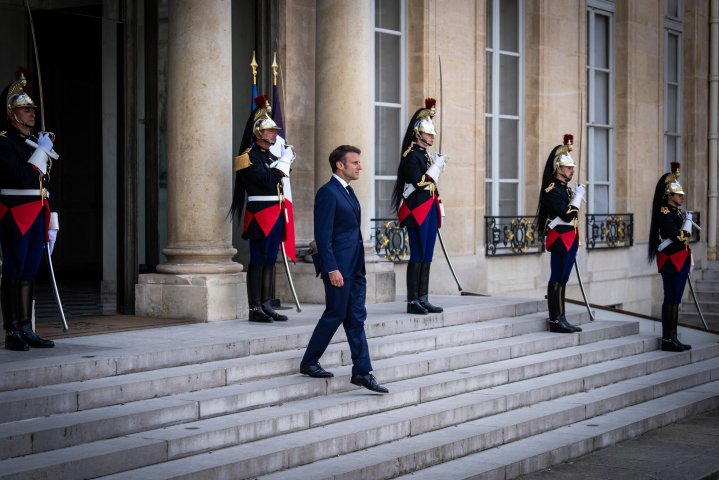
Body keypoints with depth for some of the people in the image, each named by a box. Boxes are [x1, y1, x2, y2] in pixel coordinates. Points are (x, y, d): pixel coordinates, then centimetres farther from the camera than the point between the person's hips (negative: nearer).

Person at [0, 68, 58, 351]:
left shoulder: (37, 142, 18)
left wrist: (52, 224, 16)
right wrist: (42, 152, -11)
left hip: (38, 219, 7)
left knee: (29, 274, 8)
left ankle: (26, 331, 11)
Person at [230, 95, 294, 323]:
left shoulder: (270, 156, 17)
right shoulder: (249, 158, -10)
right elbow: (267, 181, -20)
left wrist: (285, 162, 6)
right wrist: (284, 161, -11)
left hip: (276, 215, 9)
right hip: (260, 214, -9)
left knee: (270, 261, 9)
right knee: (258, 261, -7)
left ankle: (266, 306, 13)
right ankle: (255, 309, -5)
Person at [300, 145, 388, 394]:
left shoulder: (347, 191, 16)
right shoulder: (328, 193, -13)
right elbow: (323, 235, -18)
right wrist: (331, 269, -21)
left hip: (355, 267, 9)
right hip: (338, 266, -9)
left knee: (356, 319, 6)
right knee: (335, 315, 0)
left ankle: (362, 372, 7)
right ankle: (309, 362, 15)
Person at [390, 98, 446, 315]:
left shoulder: (426, 155, 18)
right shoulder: (410, 155, -9)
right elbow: (419, 183, -19)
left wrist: (438, 203, 21)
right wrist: (436, 166, -11)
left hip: (430, 210, 9)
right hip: (417, 211, -9)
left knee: (427, 256, 8)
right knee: (417, 256, -8)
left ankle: (423, 299, 10)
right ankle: (412, 301, -5)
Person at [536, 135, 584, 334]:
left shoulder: (566, 189, 18)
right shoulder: (552, 190, -13)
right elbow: (567, 214, -23)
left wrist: (576, 245, 22)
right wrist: (578, 195, -13)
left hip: (569, 240, 10)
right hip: (560, 240, -10)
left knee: (562, 280, 10)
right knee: (558, 280, -7)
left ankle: (560, 319, 13)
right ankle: (556, 321, -4)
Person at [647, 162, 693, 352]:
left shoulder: (677, 212, 17)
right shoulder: (666, 214, -13)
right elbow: (679, 237, -23)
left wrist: (689, 260, 21)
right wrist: (688, 221, -10)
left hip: (680, 262, 10)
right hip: (671, 262, -10)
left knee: (675, 299, 10)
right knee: (671, 299, -8)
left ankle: (673, 338, 14)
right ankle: (667, 339, -6)